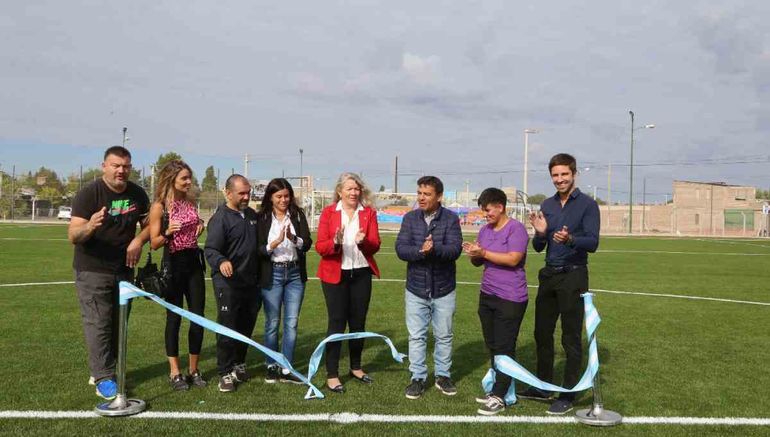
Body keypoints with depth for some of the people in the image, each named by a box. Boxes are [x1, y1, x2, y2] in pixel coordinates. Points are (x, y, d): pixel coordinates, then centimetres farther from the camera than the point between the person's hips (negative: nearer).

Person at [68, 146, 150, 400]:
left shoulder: (136, 194, 1)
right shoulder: (89, 194, -14)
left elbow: (148, 223, 12)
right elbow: (73, 236, -21)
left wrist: (139, 240, -10)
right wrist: (90, 226, -43)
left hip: (124, 270, 6)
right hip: (93, 271, -5)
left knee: (117, 323, 11)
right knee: (98, 323, -8)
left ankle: (102, 370, 26)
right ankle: (103, 379, -2)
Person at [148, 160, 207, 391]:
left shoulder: (191, 201, 8)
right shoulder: (159, 206, -8)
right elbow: (154, 243, -8)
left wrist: (200, 228, 1)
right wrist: (167, 233, -26)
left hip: (194, 262, 5)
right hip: (173, 264, -5)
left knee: (198, 316, 5)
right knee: (174, 318, 3)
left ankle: (194, 370, 17)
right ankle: (174, 372, 14)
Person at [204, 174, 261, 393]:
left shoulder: (252, 215, 12)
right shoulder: (220, 218, -10)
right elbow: (210, 249, -17)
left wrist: (259, 277, 17)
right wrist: (221, 261, -38)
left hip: (250, 282, 7)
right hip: (228, 283, -6)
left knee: (246, 326, 15)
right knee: (227, 328, -2)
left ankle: (239, 364, 32)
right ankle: (226, 373, 9)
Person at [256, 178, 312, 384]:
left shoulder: (298, 215, 2)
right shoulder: (262, 218, -3)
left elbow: (307, 244, -5)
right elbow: (258, 249, -7)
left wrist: (294, 239, -25)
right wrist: (275, 243, -24)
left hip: (295, 274, 2)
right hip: (272, 274, -2)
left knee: (292, 323, 5)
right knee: (272, 322, 7)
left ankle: (286, 369, 14)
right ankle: (272, 367, 22)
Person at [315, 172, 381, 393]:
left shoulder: (369, 212, 3)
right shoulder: (328, 212, -2)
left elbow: (375, 245, -5)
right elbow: (320, 246, -8)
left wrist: (363, 241, -26)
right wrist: (335, 242, -28)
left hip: (361, 274, 3)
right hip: (335, 274, -3)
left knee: (358, 322, 12)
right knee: (337, 322, -2)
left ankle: (356, 367, 29)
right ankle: (332, 375, 6)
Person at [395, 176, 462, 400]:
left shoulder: (451, 219, -6)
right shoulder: (410, 218, -1)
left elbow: (455, 249, -18)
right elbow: (401, 248, -11)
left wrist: (434, 249, -37)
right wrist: (421, 251, -29)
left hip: (444, 290, -1)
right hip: (416, 289, 1)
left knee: (444, 336, 13)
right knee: (416, 336, 8)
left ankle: (443, 376, 29)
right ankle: (418, 378, 21)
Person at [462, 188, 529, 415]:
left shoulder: (516, 228, -10)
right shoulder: (485, 230, 12)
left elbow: (513, 259, -21)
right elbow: (478, 262, 14)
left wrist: (484, 253, -20)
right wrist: (473, 253, -8)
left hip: (510, 299, -8)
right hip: (487, 296, 8)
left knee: (504, 347, -2)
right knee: (492, 346, 13)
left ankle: (499, 397, 3)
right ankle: (497, 388, 24)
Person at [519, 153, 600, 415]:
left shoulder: (587, 205, -7)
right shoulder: (547, 205, 9)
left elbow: (592, 242, -16)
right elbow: (538, 247, 11)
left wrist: (570, 239, -35)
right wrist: (540, 233, -11)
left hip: (573, 277, -6)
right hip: (548, 275, 6)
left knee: (571, 338, 3)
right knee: (542, 333, 13)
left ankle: (568, 394, 14)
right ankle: (543, 386, 28)